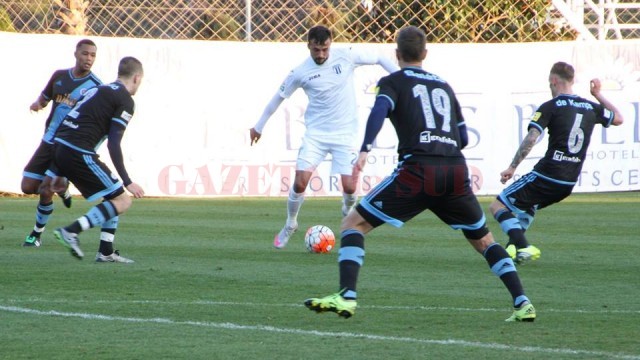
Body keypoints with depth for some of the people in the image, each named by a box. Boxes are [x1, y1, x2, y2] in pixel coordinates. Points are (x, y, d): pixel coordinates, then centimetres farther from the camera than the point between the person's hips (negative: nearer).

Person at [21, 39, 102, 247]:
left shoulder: (96, 86, -8)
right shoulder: (60, 76, 6)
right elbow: (44, 97, 21)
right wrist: (37, 104, -2)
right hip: (49, 142, 5)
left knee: (45, 191, -13)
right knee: (28, 187, 4)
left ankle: (37, 234, 8)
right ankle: (61, 189, 33)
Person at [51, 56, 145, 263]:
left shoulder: (99, 90, 22)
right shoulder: (125, 100, -4)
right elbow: (114, 143, -11)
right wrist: (127, 182, -9)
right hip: (79, 153, -9)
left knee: (114, 198, 19)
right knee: (122, 201, -2)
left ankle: (106, 252, 15)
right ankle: (72, 231, -13)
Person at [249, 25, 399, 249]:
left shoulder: (346, 57, -6)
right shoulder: (300, 73, -5)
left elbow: (379, 60, 6)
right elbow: (279, 97, 9)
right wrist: (258, 127, 16)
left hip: (344, 133, 0)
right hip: (316, 133, 0)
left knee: (349, 187, -9)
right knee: (300, 182, -12)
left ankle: (348, 210, 28)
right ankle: (290, 224, 14)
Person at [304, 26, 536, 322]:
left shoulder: (393, 82, 12)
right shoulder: (444, 86, 26)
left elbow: (379, 110, -11)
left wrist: (364, 150, -22)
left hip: (417, 170, -4)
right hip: (456, 172, 4)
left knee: (353, 224, 5)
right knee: (483, 241, 24)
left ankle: (346, 297, -14)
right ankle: (522, 303, 11)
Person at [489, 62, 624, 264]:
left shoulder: (550, 107, -7)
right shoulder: (591, 108, 10)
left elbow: (531, 139, -16)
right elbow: (618, 119, 28)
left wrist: (512, 168, -13)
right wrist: (598, 95, 36)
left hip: (546, 176, -7)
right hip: (569, 183, 7)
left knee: (498, 206, 0)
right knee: (527, 207, 33)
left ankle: (523, 247, -18)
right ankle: (514, 247, 21)